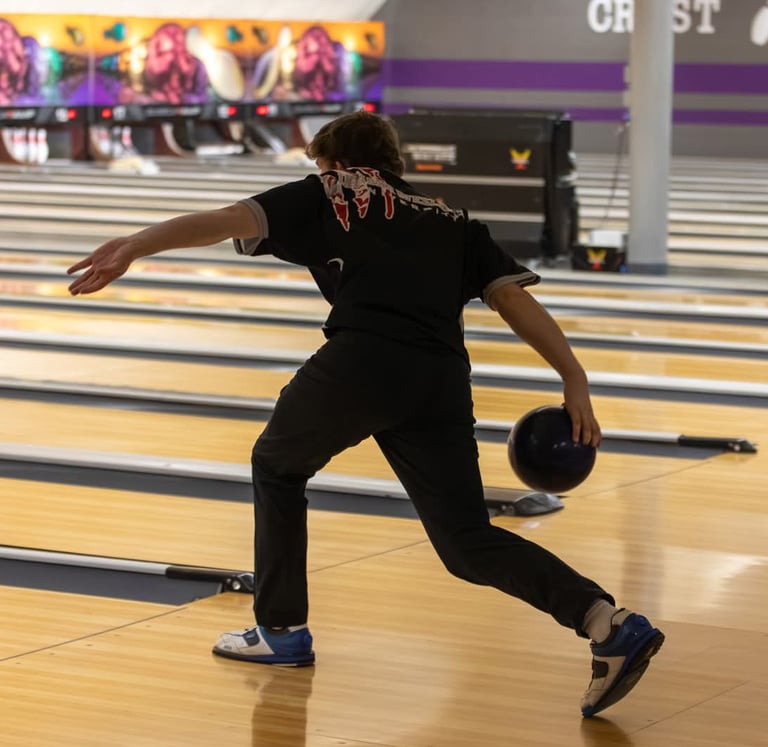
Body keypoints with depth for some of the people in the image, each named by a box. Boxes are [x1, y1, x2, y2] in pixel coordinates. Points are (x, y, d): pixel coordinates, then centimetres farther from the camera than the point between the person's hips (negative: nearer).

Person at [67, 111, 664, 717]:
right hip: (441, 382, 3)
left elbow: (228, 221, 6)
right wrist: (574, 379, 10)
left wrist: (134, 247, -4)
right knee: (467, 541, 8)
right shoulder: (454, 223, 30)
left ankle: (281, 629, 27)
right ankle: (606, 620, -12)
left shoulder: (322, 198, 21)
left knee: (276, 467, 26)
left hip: (362, 362, -3)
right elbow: (514, 297, 15)